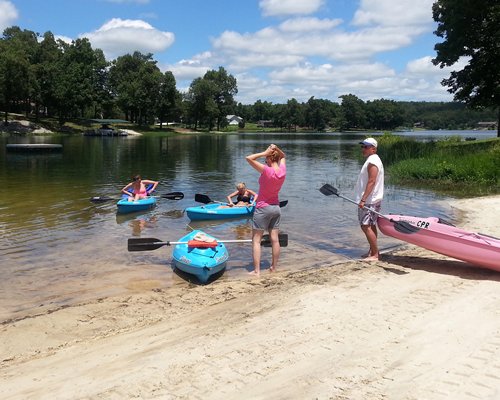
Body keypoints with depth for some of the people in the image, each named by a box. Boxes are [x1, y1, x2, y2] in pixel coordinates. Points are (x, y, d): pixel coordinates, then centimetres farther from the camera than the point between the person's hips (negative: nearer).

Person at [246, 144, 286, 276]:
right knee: (275, 239, 10)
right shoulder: (283, 170, -3)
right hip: (276, 208, 6)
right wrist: (276, 149, -1)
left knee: (256, 240, 0)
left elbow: (249, 158, -22)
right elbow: (282, 156, 18)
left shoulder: (267, 170, -21)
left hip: (263, 208, -6)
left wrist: (264, 153, -17)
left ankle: (256, 271, -2)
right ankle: (274, 267, 19)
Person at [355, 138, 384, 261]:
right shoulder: (373, 160, 17)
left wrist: (363, 200, -27)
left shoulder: (372, 162, -17)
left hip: (369, 201, -11)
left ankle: (374, 254, -8)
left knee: (366, 226, -11)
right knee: (371, 225, 15)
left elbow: (371, 182, -24)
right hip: (373, 199, 11)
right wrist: (364, 199, 22)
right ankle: (373, 251, 22)